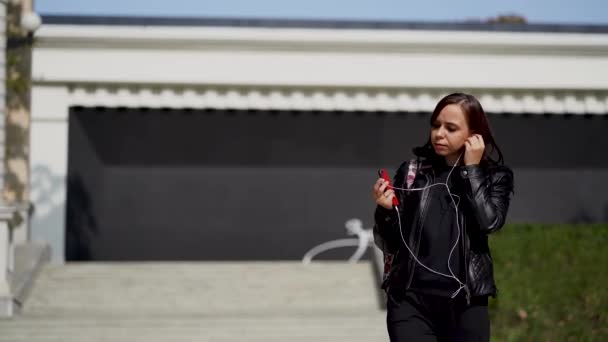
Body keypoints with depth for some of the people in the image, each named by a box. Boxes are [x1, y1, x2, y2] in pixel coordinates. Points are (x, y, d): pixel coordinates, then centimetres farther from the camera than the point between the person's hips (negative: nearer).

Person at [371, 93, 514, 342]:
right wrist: (385, 210, -12)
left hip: (465, 302, 1)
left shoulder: (495, 176, 6)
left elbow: (489, 221, -13)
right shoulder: (412, 172, 6)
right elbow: (388, 243, 8)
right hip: (411, 299, 0)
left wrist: (471, 169, -7)